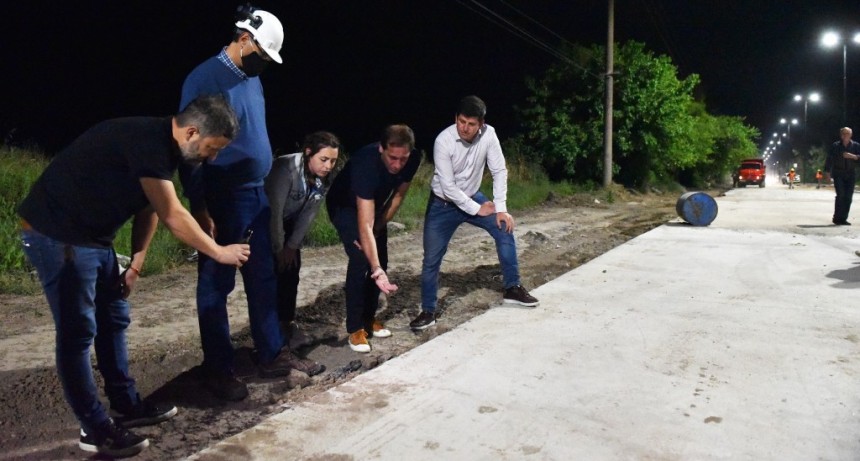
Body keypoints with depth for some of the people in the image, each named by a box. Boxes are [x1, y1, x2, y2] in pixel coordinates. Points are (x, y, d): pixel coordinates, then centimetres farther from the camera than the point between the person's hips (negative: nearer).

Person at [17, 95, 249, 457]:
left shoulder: (162, 146, 5)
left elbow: (149, 209, 11)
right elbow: (172, 216, -23)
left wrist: (136, 264, 8)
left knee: (114, 319, 14)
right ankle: (95, 429, 7)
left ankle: (126, 406, 26)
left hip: (92, 236, 10)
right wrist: (219, 252, -13)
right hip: (56, 236, -10)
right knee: (78, 332, -4)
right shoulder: (147, 140, -25)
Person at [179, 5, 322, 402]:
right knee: (216, 285, 4)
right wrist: (199, 208, -17)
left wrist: (267, 183, 16)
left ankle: (271, 355, 24)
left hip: (258, 195, 8)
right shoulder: (204, 78, -12)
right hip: (222, 201, -8)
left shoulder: (252, 78, 12)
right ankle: (218, 368, 15)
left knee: (263, 280, 13)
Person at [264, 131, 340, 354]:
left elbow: (309, 213, -10)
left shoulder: (325, 178, -14)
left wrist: (292, 245, -11)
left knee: (292, 268, 0)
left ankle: (287, 321, 11)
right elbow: (274, 210, -31)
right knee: (270, 270, -11)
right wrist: (278, 248, -23)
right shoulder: (285, 168, -35)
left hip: (288, 221, 6)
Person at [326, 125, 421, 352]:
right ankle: (355, 328, -8)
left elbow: (398, 195, -7)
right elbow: (364, 224, -45)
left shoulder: (413, 159, -25)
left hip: (374, 204, 6)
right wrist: (376, 271, -51)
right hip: (345, 206, -5)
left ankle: (369, 317, 18)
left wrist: (378, 227, -13)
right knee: (361, 260, -19)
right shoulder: (365, 164, -42)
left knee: (380, 259, 0)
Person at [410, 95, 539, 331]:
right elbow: (448, 186, -26)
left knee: (504, 229, -8)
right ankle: (428, 311, 11)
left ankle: (512, 289, 8)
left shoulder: (488, 135, -18)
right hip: (443, 204, -3)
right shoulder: (444, 141, -28)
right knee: (431, 259, -4)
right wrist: (476, 209, -19)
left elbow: (499, 171, -12)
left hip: (472, 197, 4)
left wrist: (501, 208, -17)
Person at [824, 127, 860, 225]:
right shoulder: (835, 146, 3)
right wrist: (828, 172, 0)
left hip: (850, 175, 2)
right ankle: (837, 218, -8)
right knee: (840, 195, -14)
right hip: (838, 174, -2)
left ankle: (843, 219, 6)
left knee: (848, 197, -1)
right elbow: (829, 160, 4)